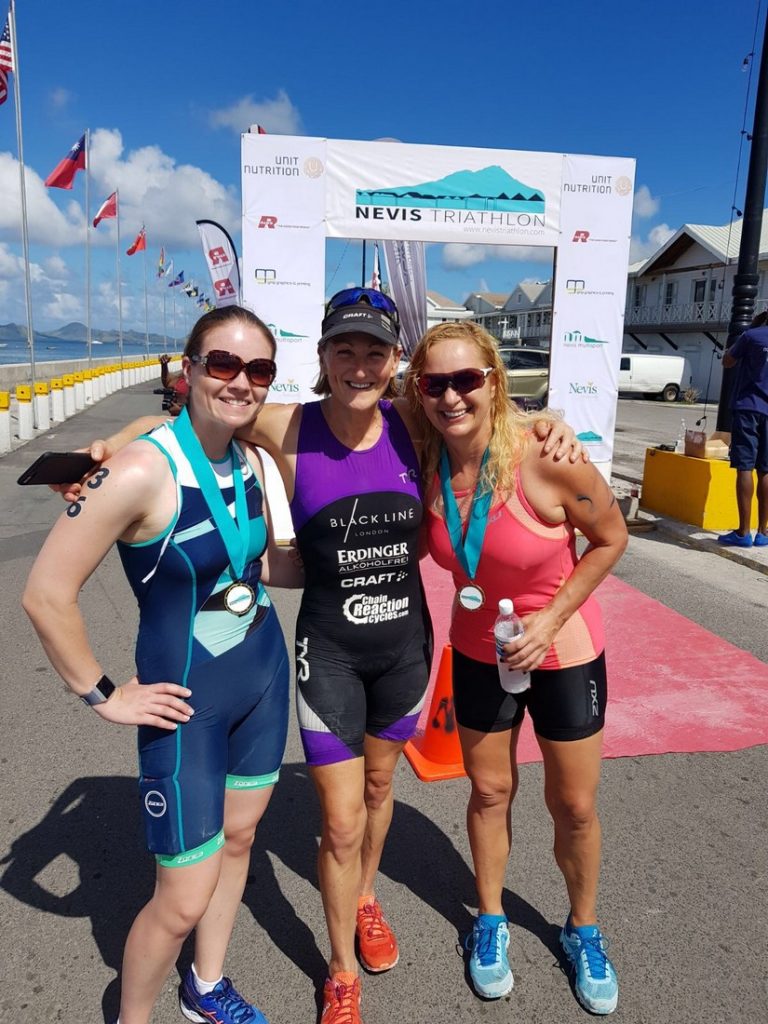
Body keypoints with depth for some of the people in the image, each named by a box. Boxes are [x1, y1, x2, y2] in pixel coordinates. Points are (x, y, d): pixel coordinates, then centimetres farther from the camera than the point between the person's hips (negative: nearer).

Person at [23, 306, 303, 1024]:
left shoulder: (248, 461, -3)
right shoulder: (142, 471, -24)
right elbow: (46, 594, -21)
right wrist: (102, 696, -13)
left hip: (264, 677, 7)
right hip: (187, 703, -7)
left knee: (238, 836, 23)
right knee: (184, 900, 5)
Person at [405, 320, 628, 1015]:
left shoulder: (545, 457, -27)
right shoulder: (427, 465, -14)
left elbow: (611, 539, -12)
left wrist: (549, 620, -17)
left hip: (564, 651, -2)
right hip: (479, 651, 3)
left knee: (574, 805, 14)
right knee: (490, 791, 18)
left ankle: (583, 929, 43)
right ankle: (490, 920, 44)